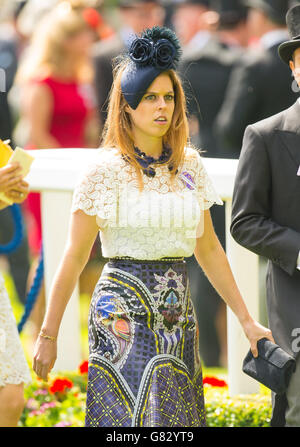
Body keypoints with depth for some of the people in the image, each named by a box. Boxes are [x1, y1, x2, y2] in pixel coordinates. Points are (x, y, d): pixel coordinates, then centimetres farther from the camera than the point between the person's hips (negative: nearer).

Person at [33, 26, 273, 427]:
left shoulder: (190, 165, 8)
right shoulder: (105, 169, -6)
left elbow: (208, 249, 15)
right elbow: (74, 259, -4)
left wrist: (246, 320, 14)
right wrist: (48, 335, -3)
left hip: (177, 314, 5)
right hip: (123, 313, -5)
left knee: (177, 414, 6)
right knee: (129, 412, -9)